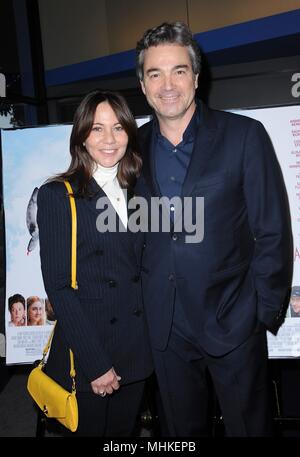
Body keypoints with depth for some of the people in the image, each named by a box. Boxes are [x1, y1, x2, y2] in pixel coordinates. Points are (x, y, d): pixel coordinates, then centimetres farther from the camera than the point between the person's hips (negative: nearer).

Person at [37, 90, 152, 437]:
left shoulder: (137, 192, 7)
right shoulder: (57, 195, -9)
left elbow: (141, 269, 10)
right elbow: (58, 285, -13)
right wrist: (95, 363, -16)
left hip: (137, 350, 5)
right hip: (86, 350, -4)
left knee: (125, 430, 20)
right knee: (91, 429, 14)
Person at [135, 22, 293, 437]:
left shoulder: (244, 136, -8)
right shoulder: (135, 146, 2)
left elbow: (273, 234, -7)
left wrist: (264, 315, -8)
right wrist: (138, 303, 5)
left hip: (232, 322, -3)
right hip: (165, 327, 4)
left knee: (249, 425, 14)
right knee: (182, 429, 21)